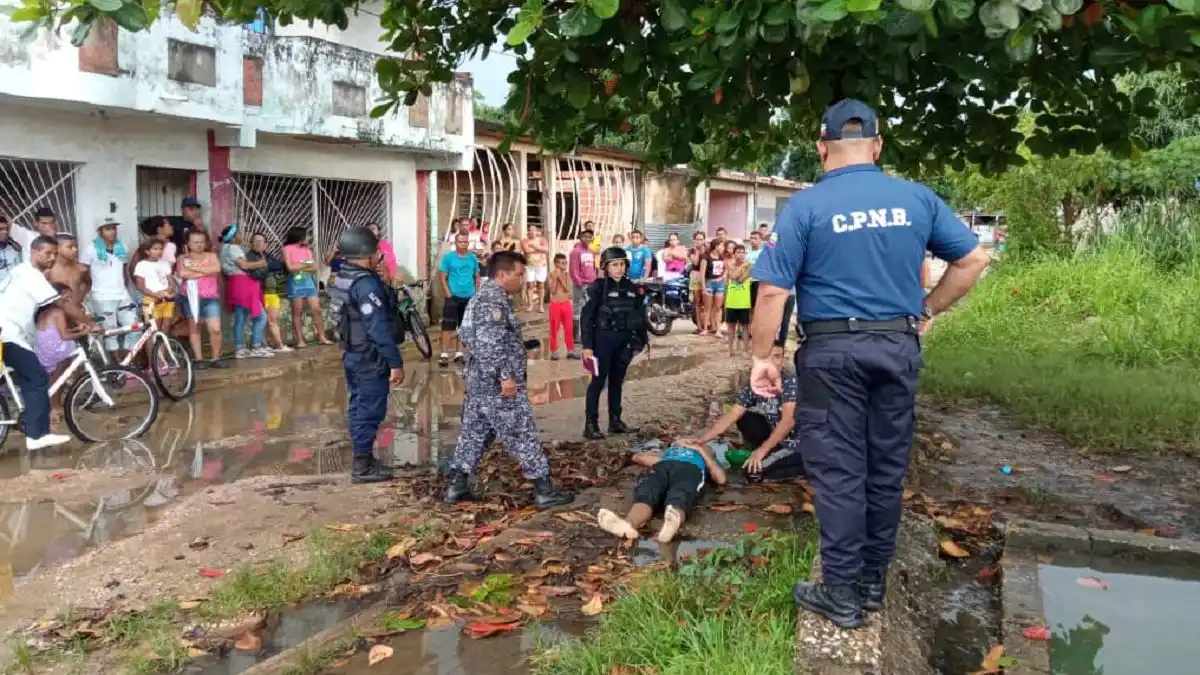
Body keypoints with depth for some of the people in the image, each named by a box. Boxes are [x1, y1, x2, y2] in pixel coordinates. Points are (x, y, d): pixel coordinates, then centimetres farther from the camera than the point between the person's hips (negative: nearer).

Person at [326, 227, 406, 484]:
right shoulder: (366, 284, -22)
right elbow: (379, 328, -26)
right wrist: (395, 362, -25)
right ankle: (363, 466, 4)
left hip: (353, 354, 10)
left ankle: (364, 459, 27)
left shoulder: (342, 279, 10)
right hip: (370, 358, -10)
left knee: (359, 407, 16)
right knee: (370, 411, -2)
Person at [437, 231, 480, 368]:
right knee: (448, 326, -7)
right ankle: (444, 354, -3)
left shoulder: (473, 257, 5)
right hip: (453, 297, -4)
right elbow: (442, 276, -6)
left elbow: (477, 276, 13)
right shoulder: (448, 257, -5)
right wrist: (448, 293, -13)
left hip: (469, 297, 4)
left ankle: (459, 353, 21)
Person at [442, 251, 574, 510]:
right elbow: (490, 344, -25)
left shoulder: (482, 297, 16)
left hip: (481, 379, 10)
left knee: (474, 431, 15)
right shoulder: (493, 299, -17)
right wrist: (506, 376, -25)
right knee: (522, 435, -4)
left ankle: (456, 486, 19)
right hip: (498, 383, -10)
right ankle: (544, 491, 1)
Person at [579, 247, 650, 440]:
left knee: (617, 381, 13)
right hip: (603, 339, -5)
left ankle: (615, 421, 22)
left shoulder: (632, 289, 7)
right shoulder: (598, 288, -8)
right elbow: (586, 317, -10)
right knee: (598, 381, -3)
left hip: (625, 340, 5)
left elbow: (640, 317, 15)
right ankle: (590, 424, 0)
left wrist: (644, 340, 13)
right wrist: (587, 346, -15)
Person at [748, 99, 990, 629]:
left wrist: (762, 356, -3)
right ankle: (873, 581, 28)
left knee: (838, 471, 4)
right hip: (898, 346, 4)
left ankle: (842, 594, 13)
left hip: (832, 351, -4)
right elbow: (973, 259, 8)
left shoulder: (805, 206, -7)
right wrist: (927, 311, 14)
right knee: (887, 467, 14)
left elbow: (773, 291, -12)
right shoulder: (917, 198, 4)